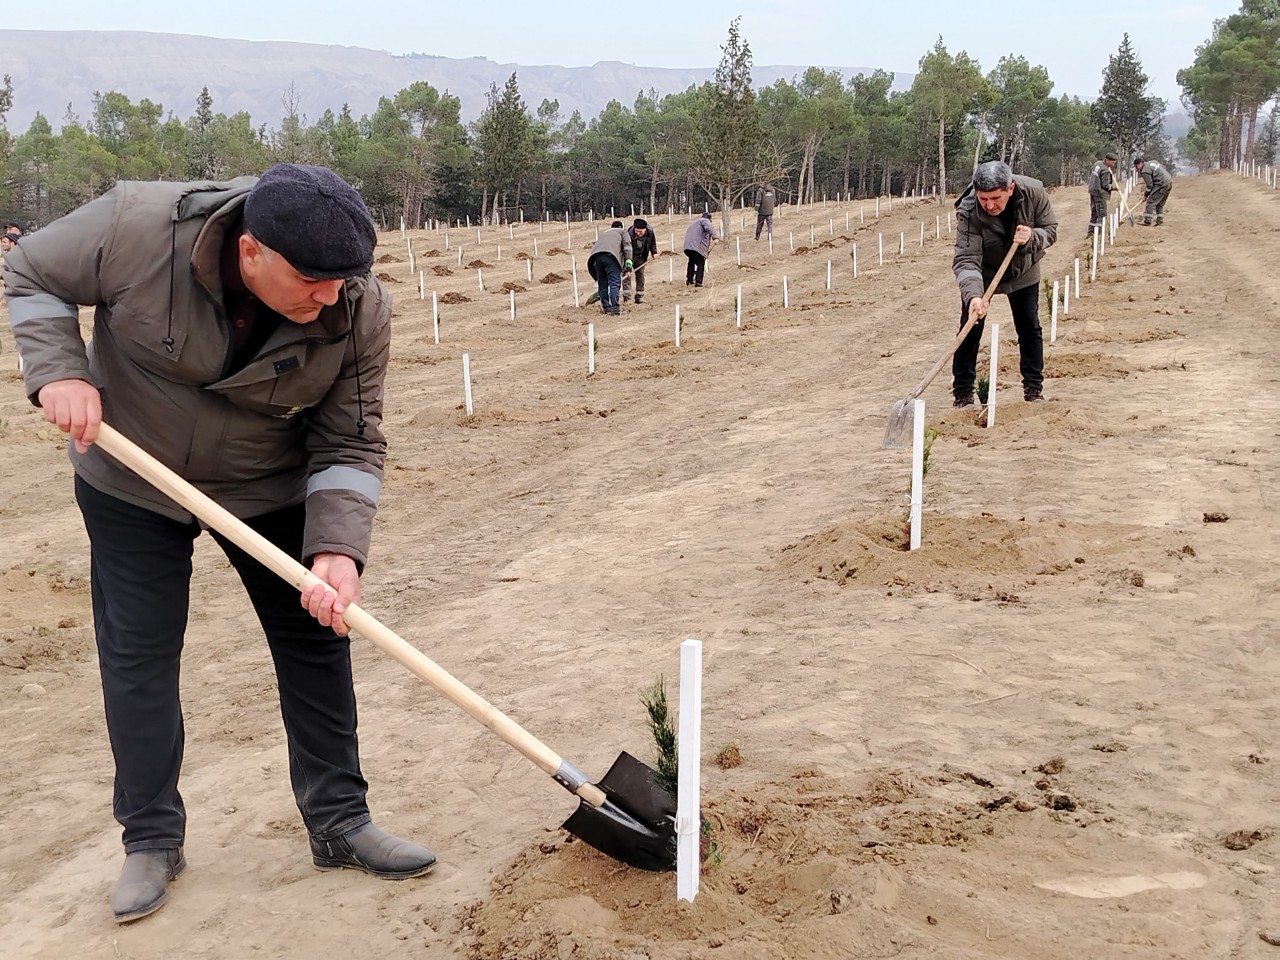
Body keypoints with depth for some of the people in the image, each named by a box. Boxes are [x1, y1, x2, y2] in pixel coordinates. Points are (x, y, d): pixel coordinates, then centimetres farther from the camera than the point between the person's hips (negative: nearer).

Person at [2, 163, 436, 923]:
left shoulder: (361, 310, -26)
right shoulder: (137, 227, -29)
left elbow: (351, 445, -18)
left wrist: (337, 547, -32)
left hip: (274, 488, 1)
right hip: (131, 479, -1)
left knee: (317, 639, 2)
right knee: (137, 653, 3)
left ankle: (339, 823, 18)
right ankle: (152, 840, 21)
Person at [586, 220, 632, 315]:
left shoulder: (603, 233, 40)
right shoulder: (623, 232, 27)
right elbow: (627, 246, 8)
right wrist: (628, 266, 1)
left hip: (596, 256, 5)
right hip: (610, 255, -5)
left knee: (602, 284, 14)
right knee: (614, 283, -5)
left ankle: (606, 307, 18)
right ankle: (614, 308, -14)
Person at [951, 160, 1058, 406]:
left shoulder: (1033, 192, -27)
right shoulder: (968, 212, -35)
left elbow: (1050, 230, -14)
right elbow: (966, 259, -40)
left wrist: (1031, 237, -37)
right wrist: (973, 295, -57)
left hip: (1023, 272, 2)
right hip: (982, 274, -2)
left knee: (1030, 328, 6)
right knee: (970, 330, -5)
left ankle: (1034, 390, 18)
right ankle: (962, 395, 4)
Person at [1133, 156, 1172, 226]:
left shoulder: (1145, 171, -13)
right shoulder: (1152, 162, 14)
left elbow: (1149, 185, -12)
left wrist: (1145, 195, 3)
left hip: (1162, 185, -10)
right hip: (1169, 182, 10)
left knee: (1151, 201, -4)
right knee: (1160, 204, 17)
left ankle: (1147, 221, -6)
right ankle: (1160, 221, 16)